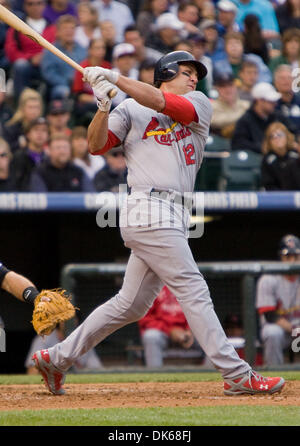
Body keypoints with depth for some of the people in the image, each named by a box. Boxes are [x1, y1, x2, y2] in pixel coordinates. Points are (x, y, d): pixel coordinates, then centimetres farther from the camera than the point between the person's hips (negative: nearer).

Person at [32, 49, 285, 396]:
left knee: (130, 305, 10)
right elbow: (96, 146, -1)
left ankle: (56, 358, 18)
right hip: (150, 210, -6)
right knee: (193, 291, -9)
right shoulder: (130, 109, 8)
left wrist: (115, 79, -10)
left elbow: (163, 104, -3)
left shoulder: (199, 105, 16)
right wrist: (103, 106, -16)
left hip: (173, 218, 6)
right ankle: (237, 376, -9)